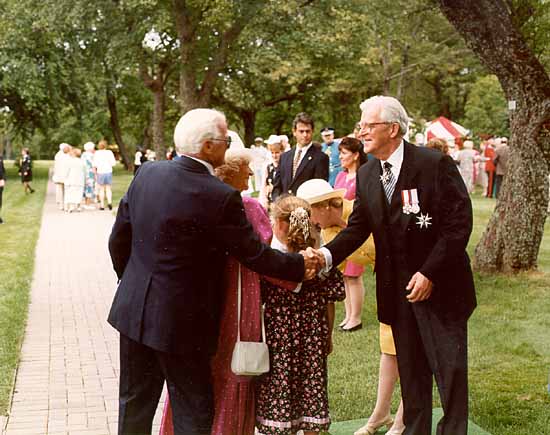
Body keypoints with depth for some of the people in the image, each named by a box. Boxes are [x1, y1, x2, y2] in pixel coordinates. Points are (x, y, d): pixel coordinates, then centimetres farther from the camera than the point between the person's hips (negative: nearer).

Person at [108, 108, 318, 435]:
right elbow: (254, 254, -10)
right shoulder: (221, 197, -20)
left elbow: (119, 239, 6)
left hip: (134, 310, 6)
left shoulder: (147, 173, -2)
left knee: (135, 405, 19)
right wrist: (300, 266, 5)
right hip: (180, 322, -6)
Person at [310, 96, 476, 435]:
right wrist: (327, 255, -14)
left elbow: (459, 224, -15)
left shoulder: (436, 164, -14)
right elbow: (358, 227, 4)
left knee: (451, 368, 2)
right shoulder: (366, 175, 4)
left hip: (440, 284, -5)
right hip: (396, 288, 5)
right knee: (410, 369, 14)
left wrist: (429, 273, -18)